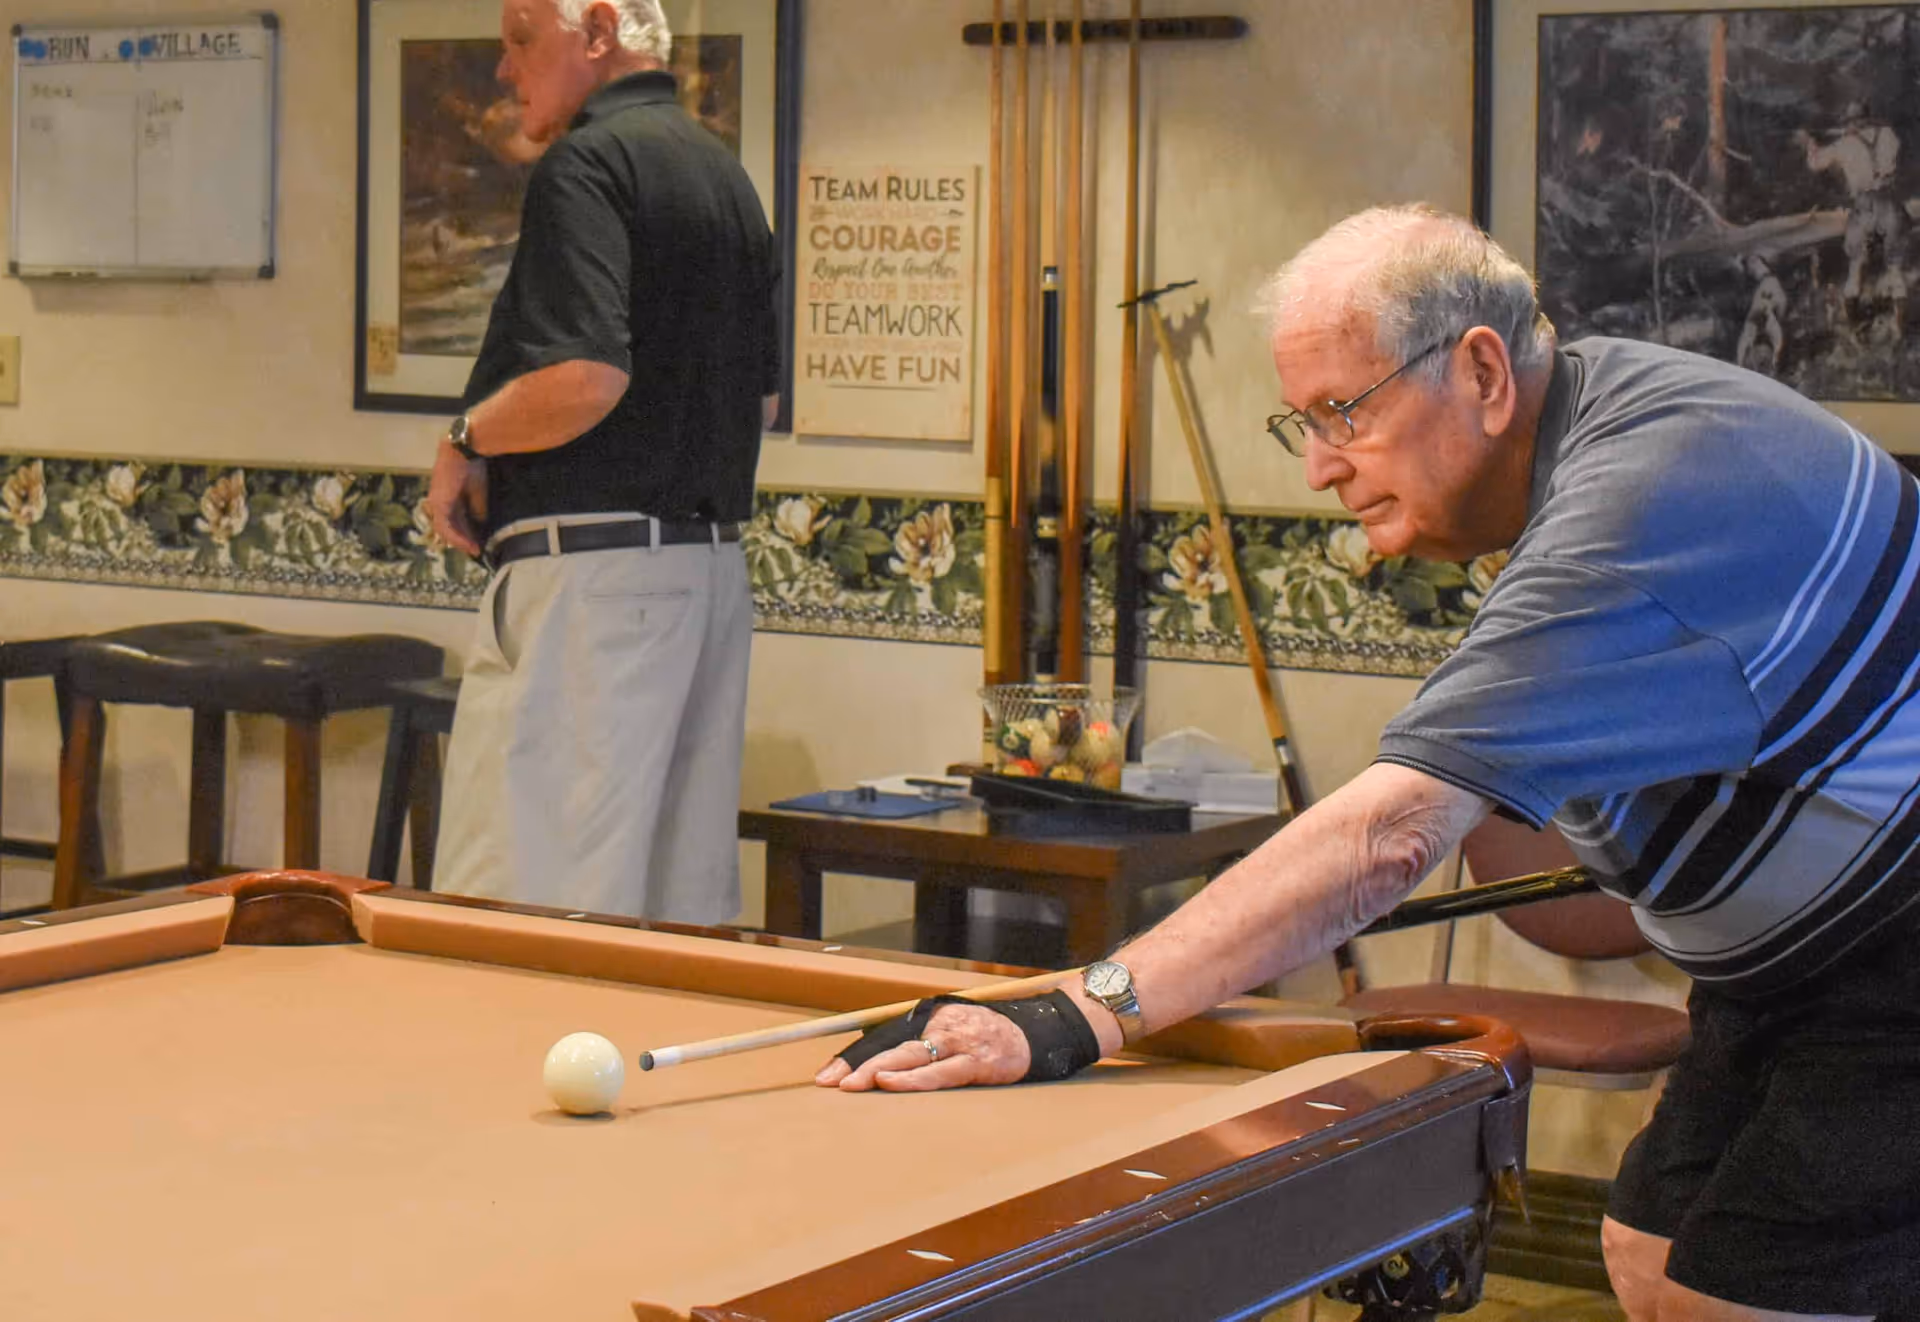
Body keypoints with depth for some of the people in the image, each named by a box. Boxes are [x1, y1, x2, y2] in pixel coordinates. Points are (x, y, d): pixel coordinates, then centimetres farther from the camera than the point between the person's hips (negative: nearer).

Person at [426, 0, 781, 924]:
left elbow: (584, 378, -22)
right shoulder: (729, 180, 17)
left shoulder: (587, 164, -10)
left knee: (529, 904, -8)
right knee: (687, 906, 12)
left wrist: (468, 440, -7)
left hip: (591, 565, -9)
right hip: (716, 563, 10)